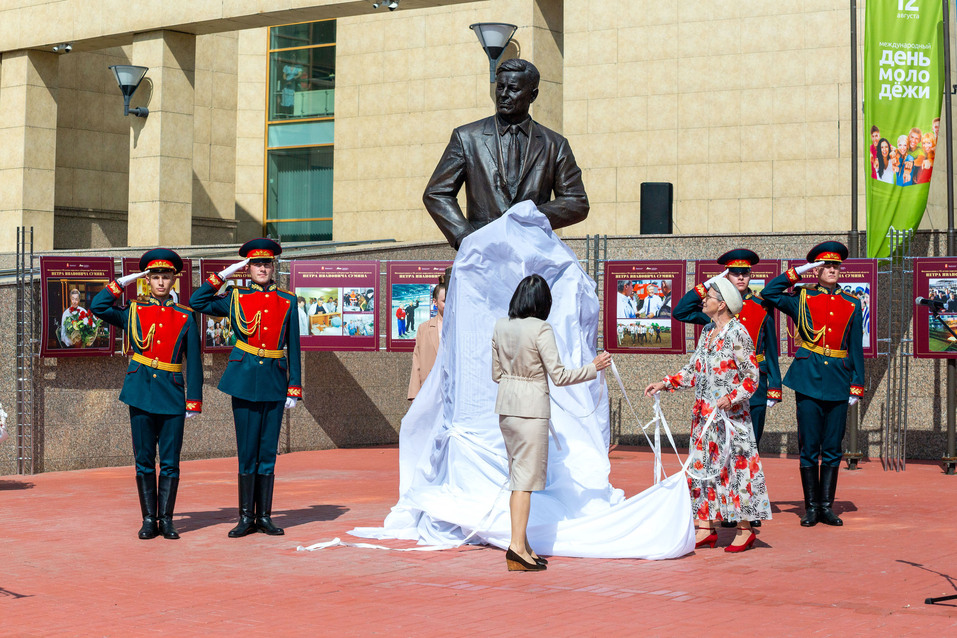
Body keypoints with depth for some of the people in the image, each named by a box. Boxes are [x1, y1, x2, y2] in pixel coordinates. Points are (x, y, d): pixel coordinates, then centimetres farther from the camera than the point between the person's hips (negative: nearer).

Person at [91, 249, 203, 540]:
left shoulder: (185, 317, 7)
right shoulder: (133, 312, 9)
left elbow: (194, 362, 6)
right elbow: (98, 307, -6)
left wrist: (194, 401, 0)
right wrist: (123, 282, 0)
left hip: (172, 395, 0)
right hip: (141, 393, 0)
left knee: (170, 462, 1)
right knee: (144, 461, 3)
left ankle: (166, 519, 9)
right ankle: (149, 520, 10)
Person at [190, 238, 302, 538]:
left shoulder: (287, 301, 7)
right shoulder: (236, 298, 5)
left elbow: (293, 347, 6)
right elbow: (197, 302, 3)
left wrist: (294, 388, 1)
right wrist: (223, 275, 1)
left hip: (274, 382, 1)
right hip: (244, 380, -1)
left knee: (268, 451, 5)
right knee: (247, 450, 1)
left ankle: (264, 516, 12)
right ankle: (246, 517, 7)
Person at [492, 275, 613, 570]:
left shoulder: (500, 326, 5)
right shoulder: (540, 329, -15)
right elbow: (559, 376, -13)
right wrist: (593, 367, -2)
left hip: (505, 405, 7)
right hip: (531, 407, -7)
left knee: (517, 476, 13)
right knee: (527, 476, -4)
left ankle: (522, 545, 17)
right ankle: (517, 546, -9)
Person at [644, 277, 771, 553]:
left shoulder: (737, 333, -12)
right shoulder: (707, 331, 11)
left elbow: (752, 377, -12)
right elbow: (693, 370, 18)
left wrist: (731, 398, -22)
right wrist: (664, 384, 11)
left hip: (730, 415, -8)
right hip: (703, 414, 8)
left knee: (735, 467, -3)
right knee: (703, 467, 8)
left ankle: (745, 530, 5)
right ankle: (706, 528, 14)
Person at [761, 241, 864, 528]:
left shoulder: (852, 304, 11)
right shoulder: (801, 298, 6)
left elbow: (856, 348, 11)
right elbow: (769, 293, -7)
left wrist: (857, 385, 4)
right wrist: (797, 272, -3)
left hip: (838, 382, 2)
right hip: (809, 380, -2)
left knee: (833, 448, 4)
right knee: (809, 447, 0)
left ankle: (827, 506, 11)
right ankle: (811, 507, 8)